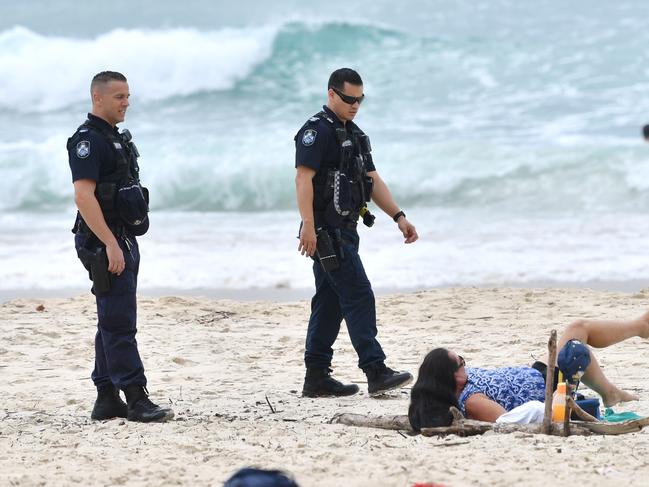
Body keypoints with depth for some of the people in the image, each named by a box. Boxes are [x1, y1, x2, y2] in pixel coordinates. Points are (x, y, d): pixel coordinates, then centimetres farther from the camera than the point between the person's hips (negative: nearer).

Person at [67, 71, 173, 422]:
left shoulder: (115, 139, 18)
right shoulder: (88, 140, -13)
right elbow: (83, 196, -23)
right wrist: (111, 245, -26)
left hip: (122, 240, 10)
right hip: (104, 243, -10)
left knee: (112, 323, 11)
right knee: (119, 324, -11)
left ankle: (107, 400, 15)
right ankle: (136, 400, -13)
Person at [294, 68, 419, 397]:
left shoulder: (354, 135, 20)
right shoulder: (317, 131, -11)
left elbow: (372, 180, 22)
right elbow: (303, 178, -19)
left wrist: (398, 216, 13)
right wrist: (308, 225, -28)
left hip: (344, 231, 10)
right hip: (327, 232, -10)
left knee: (330, 303, 10)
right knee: (359, 297, -13)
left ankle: (317, 378, 13)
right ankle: (376, 373, -15)